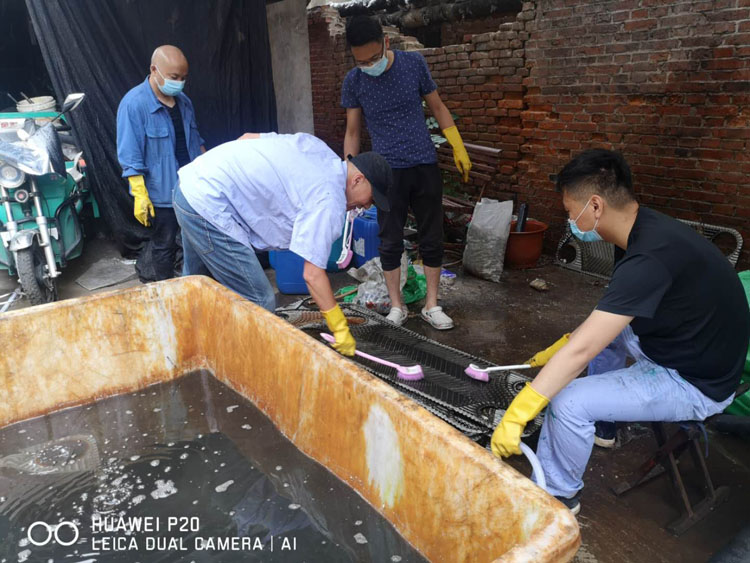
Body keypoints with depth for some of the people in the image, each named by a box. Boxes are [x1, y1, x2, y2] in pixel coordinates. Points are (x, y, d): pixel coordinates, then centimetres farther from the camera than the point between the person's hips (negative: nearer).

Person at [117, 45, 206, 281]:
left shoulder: (183, 101, 7)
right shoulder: (134, 104, -14)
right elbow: (130, 157, -16)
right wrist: (140, 195, -20)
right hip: (160, 193, -6)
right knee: (164, 247, 7)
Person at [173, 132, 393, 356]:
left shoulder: (317, 147, 8)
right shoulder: (328, 202, -16)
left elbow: (248, 137, 13)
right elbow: (313, 274, -18)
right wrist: (341, 329, -10)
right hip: (210, 207, -10)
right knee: (259, 303, -6)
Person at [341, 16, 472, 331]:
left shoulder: (414, 64, -5)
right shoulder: (353, 82, -4)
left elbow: (437, 107, 6)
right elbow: (352, 132, 4)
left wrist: (459, 149, 3)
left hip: (425, 166, 1)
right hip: (387, 172, 0)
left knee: (432, 239, 5)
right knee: (390, 242, 4)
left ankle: (431, 305, 18)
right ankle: (397, 306, 18)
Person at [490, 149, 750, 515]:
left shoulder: (650, 257, -32)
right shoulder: (649, 229, -2)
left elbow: (581, 350, -33)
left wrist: (515, 416, -29)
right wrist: (563, 345, 11)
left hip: (696, 383, -10)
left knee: (569, 402, -21)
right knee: (600, 327, 24)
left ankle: (560, 495, 7)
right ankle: (603, 426, 35)